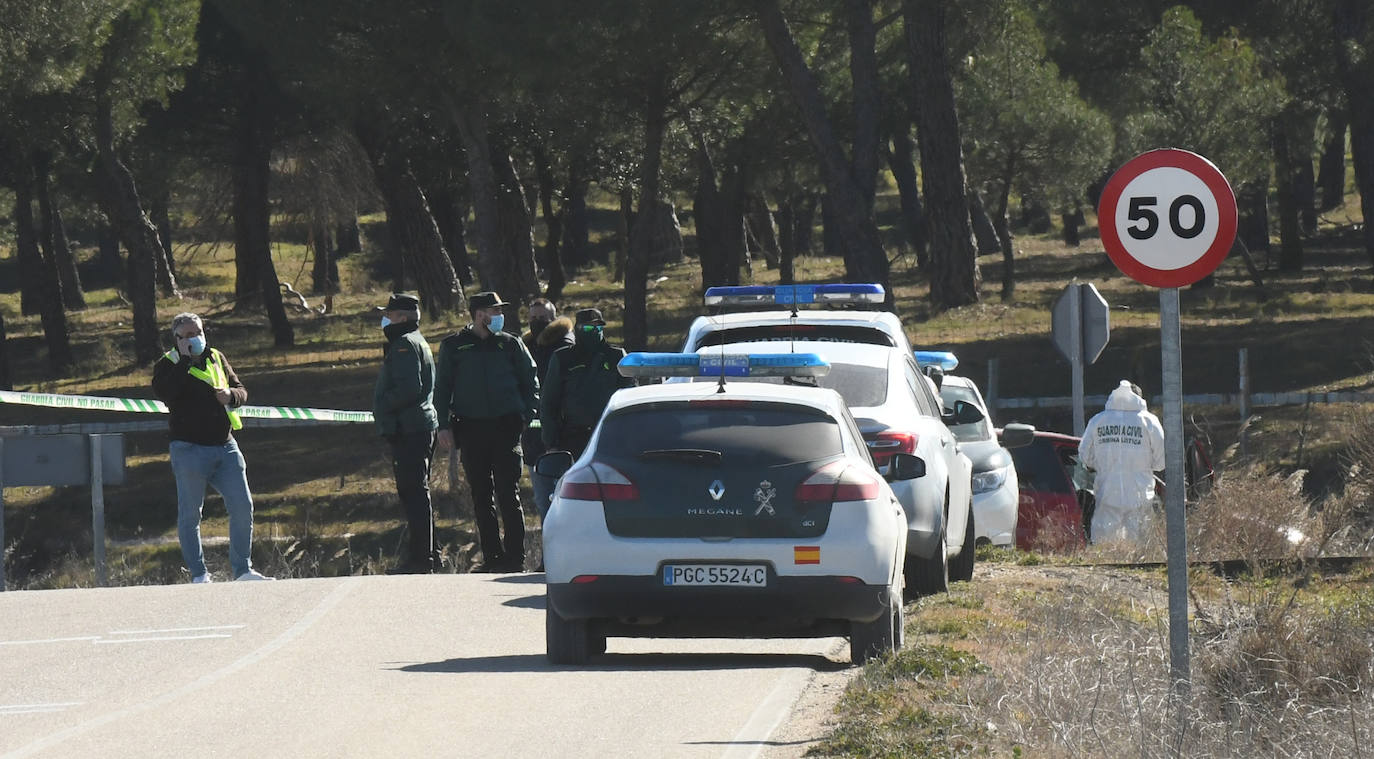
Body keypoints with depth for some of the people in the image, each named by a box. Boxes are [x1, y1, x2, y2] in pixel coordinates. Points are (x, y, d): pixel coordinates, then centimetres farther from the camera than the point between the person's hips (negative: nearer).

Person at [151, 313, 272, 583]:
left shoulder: (216, 358, 15)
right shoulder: (168, 365, 1)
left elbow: (241, 390, 19)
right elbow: (165, 393, -20)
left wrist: (231, 395, -5)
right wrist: (184, 359, -17)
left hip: (225, 447, 5)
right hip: (189, 449, -5)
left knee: (243, 507, 2)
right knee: (190, 514, 0)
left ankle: (242, 570, 11)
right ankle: (198, 574, 7)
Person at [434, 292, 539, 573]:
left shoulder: (510, 344, 8)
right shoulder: (454, 346, 8)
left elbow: (530, 382, 12)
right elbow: (442, 388, 11)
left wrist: (525, 415, 0)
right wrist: (444, 425, 1)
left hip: (506, 427, -1)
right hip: (470, 429, 1)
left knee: (508, 495, -6)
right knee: (481, 497, 4)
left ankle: (515, 557, -4)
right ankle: (492, 556, 10)